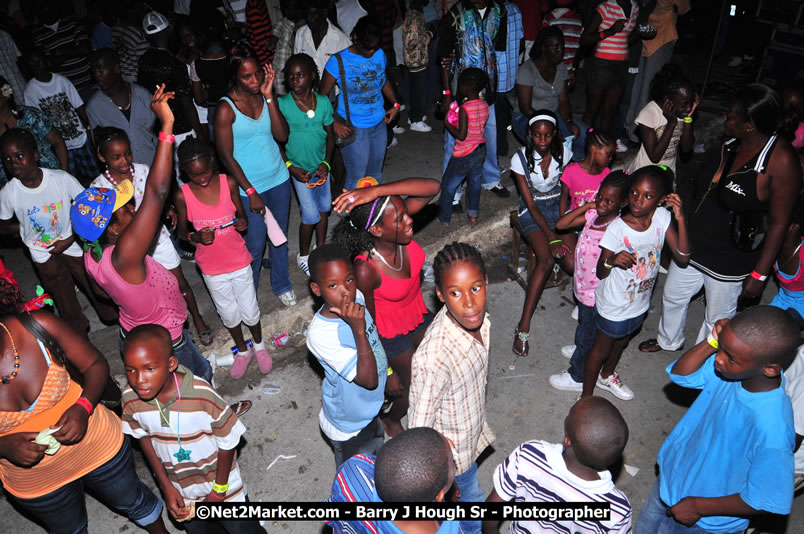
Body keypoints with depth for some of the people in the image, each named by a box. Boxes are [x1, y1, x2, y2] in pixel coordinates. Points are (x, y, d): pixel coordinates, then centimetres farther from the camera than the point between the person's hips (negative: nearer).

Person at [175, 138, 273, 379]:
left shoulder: (228, 183, -13)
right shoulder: (183, 195, -14)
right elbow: (182, 229, -1)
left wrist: (243, 222, -22)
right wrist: (196, 237, -22)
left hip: (239, 261, 0)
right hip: (212, 268, 0)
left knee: (249, 310, 13)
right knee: (228, 313, 18)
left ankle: (259, 345, 43)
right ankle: (242, 350, 45)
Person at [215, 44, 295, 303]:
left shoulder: (264, 96, -1)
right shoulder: (226, 108, -15)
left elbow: (282, 135, -10)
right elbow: (226, 155, -14)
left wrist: (269, 96, -18)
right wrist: (251, 192, -14)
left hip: (278, 178, 5)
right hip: (249, 187, -4)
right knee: (255, 245, 6)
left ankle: (281, 284, 39)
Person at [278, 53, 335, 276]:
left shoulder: (323, 102, -6)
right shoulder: (282, 105, -15)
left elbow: (330, 135, 1)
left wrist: (326, 163, -10)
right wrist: (291, 167, -16)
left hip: (320, 165, 4)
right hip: (299, 168, -4)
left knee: (324, 207, 16)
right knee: (311, 215, -3)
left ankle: (321, 249, 37)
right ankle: (303, 256, 21)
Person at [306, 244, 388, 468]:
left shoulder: (356, 298, -18)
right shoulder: (320, 335, -39)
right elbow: (369, 379, -37)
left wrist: (387, 370, 16)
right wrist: (358, 329, -47)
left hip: (370, 408, 7)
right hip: (349, 425, -7)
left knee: (377, 459, 35)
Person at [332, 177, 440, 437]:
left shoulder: (398, 227, -25)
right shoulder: (366, 270, -38)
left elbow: (432, 187, -36)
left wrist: (376, 191, -47)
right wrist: (385, 373, -14)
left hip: (418, 314, 6)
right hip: (390, 332, -5)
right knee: (411, 385, 18)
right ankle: (392, 421, 53)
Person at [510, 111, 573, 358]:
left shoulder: (563, 151, -5)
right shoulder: (520, 158, -13)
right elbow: (530, 203, -13)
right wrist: (551, 237, -21)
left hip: (558, 206, 4)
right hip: (533, 211, -4)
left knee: (572, 262, -22)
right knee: (547, 259, -28)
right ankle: (524, 327, -24)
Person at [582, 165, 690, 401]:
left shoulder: (662, 218, -15)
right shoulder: (617, 228, -28)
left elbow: (682, 258, -17)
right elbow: (600, 273, -19)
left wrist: (681, 220, -28)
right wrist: (612, 260, -42)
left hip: (640, 303, 5)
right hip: (614, 306, -5)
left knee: (621, 342, 30)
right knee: (601, 349, 15)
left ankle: (607, 376, 58)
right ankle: (586, 397, 37)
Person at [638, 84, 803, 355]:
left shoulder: (781, 160, -25)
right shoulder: (729, 144, -4)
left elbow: (779, 223, -20)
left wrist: (759, 274, -17)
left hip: (729, 261, -7)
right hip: (692, 245, 7)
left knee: (717, 319, 16)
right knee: (673, 296, 26)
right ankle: (669, 340, 53)